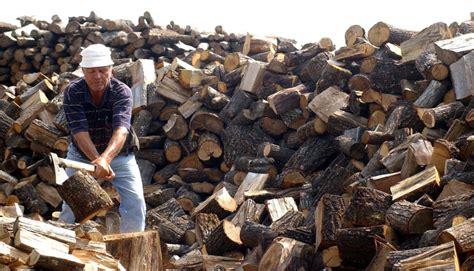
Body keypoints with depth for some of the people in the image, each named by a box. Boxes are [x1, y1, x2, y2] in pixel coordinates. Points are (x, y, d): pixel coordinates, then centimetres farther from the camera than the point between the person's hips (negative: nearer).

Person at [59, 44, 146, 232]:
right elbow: (80, 132, -30)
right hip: (82, 155, 0)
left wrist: (105, 158, -56)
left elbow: (121, 129, -39)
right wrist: (97, 161, -45)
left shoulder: (122, 92, -23)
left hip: (119, 155, 0)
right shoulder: (72, 92, -21)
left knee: (135, 203, -9)